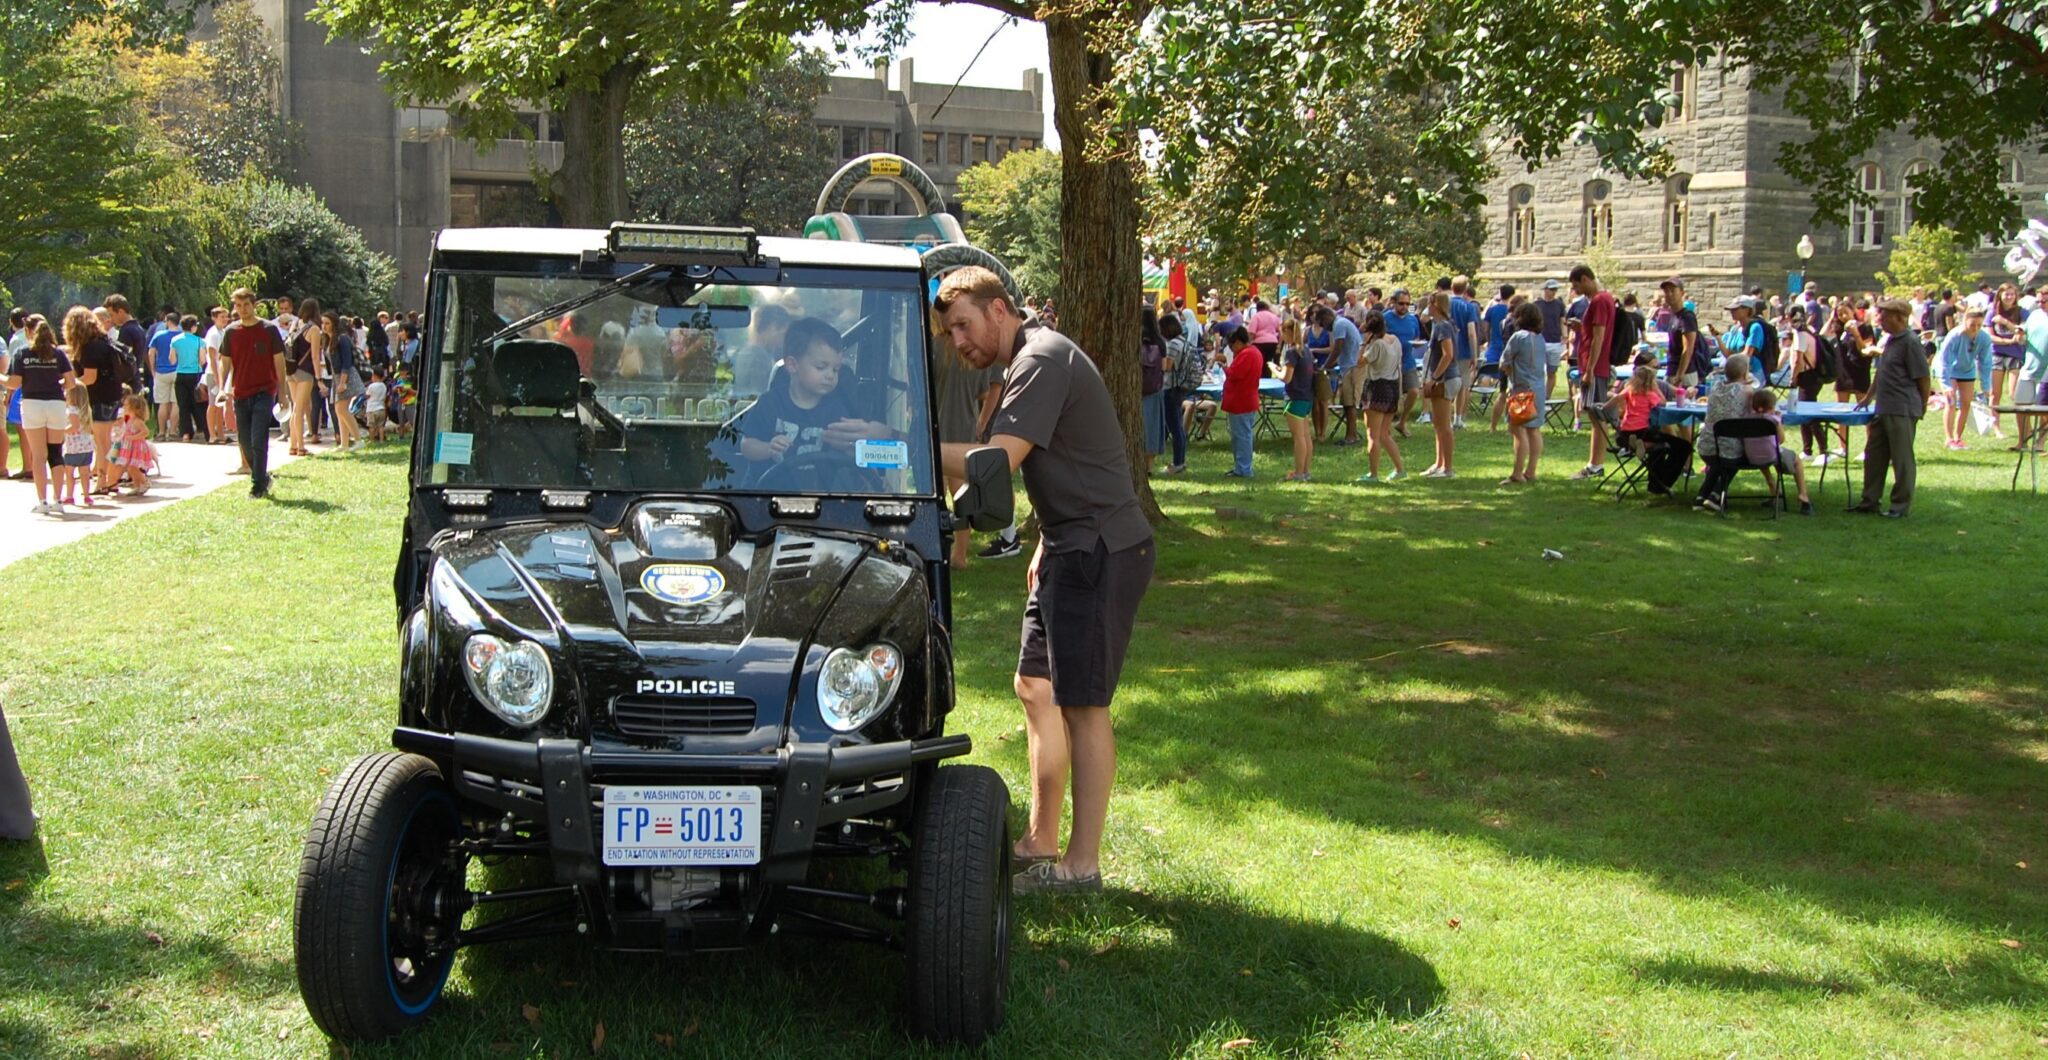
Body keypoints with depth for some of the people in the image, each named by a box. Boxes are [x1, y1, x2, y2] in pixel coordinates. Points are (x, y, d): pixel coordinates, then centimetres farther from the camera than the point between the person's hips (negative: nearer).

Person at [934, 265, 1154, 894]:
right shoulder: (1029, 362, 17)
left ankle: (1081, 864, 2)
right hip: (1071, 548, 11)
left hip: (1100, 551, -11)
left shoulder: (1041, 360, -16)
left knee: (1083, 703, -5)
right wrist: (1045, 549, 22)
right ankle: (1041, 842, 23)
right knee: (1036, 687, 14)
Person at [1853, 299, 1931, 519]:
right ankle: (1869, 501, 21)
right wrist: (1868, 398, 25)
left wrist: (1922, 407, -5)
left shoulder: (1910, 343, -14)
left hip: (1902, 411, -9)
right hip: (1884, 409, 9)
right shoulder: (1890, 341, 14)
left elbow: (1922, 378, -12)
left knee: (1902, 459, 0)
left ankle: (1901, 505, 8)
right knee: (1873, 455, 13)